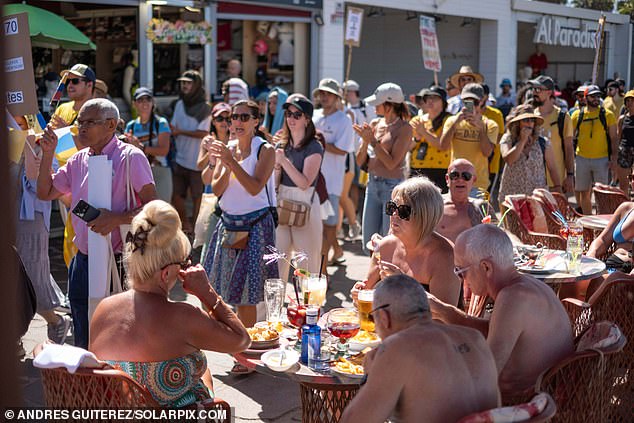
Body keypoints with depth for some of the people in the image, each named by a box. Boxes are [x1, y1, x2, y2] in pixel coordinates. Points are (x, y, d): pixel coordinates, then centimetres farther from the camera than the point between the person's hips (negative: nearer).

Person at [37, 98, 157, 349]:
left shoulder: (130, 157, -10)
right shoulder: (78, 160, 10)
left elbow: (153, 207, -15)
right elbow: (45, 193, 16)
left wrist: (117, 219, -27)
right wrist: (48, 154, 7)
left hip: (118, 263, -6)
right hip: (83, 262, 7)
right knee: (84, 343, 16)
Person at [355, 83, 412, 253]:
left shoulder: (404, 129, -9)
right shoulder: (375, 125, 9)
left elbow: (391, 163, -17)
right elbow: (360, 162, 9)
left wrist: (372, 140, -14)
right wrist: (365, 141, -8)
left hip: (392, 186, -7)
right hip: (373, 184, 7)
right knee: (369, 243, 10)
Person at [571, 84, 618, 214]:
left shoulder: (607, 115, 0)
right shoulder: (577, 115, 4)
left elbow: (613, 139, 1)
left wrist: (614, 159, -8)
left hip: (602, 159, -2)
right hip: (582, 159, 2)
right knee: (584, 192, 9)